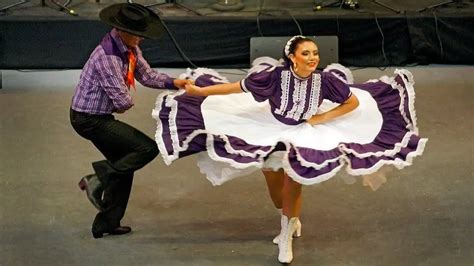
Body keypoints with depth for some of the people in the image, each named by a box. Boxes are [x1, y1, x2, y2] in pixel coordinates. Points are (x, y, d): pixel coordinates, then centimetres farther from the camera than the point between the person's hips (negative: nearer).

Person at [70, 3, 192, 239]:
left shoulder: (130, 48, 1)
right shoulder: (107, 56, -29)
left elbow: (146, 75, 10)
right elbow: (123, 100, -27)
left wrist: (173, 83, -5)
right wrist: (127, 103, -3)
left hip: (100, 116, 10)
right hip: (89, 119, -10)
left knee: (124, 164, 17)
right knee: (148, 148, -12)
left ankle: (107, 224, 25)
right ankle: (98, 180, -3)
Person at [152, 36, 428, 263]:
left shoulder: (325, 79, -25)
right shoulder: (276, 74, -29)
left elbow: (355, 102, -9)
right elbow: (236, 88, -19)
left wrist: (323, 117, -15)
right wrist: (200, 91, -18)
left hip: (304, 135, 0)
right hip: (271, 132, 1)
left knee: (292, 188, -3)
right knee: (276, 192, 15)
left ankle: (287, 236, 24)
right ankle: (291, 222, 48)